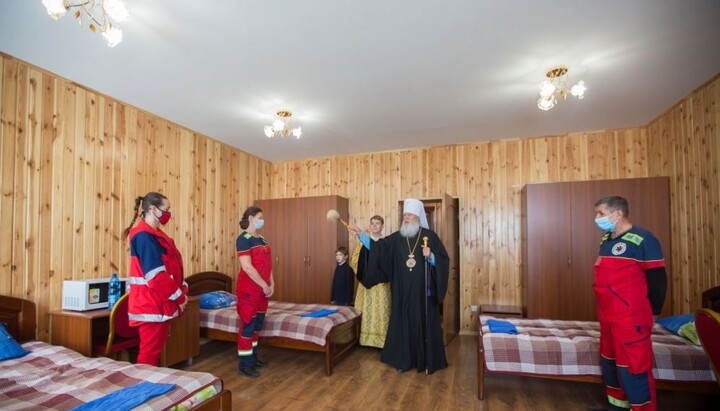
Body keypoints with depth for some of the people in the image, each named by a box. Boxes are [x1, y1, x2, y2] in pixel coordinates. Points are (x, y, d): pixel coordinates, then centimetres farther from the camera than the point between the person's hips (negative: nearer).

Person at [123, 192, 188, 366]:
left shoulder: (155, 234, 13)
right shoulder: (144, 236, -17)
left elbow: (172, 268, 15)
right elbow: (156, 275, -22)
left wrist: (183, 289, 4)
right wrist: (179, 296, -13)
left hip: (160, 303, 9)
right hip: (151, 304, -9)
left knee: (156, 349, 17)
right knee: (150, 351, 1)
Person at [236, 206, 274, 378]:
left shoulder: (262, 239, 12)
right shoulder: (244, 239, -14)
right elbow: (247, 267, -21)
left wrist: (271, 284, 3)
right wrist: (264, 285, -16)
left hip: (262, 288, 8)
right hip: (249, 289, -8)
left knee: (258, 324, 16)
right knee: (248, 325, 2)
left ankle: (253, 357, 31)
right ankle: (244, 364, 15)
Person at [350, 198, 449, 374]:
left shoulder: (430, 236, -4)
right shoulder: (397, 237, 5)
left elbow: (444, 260, -4)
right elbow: (377, 248, -1)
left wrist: (431, 256, -23)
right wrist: (361, 235, -9)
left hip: (423, 291, -3)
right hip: (403, 292, 3)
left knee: (424, 323, 5)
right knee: (404, 323, 9)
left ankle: (428, 361, 21)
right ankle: (405, 360, 23)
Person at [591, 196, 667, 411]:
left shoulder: (642, 239, -13)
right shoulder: (606, 240, 11)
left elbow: (658, 279, -12)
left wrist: (653, 312, -6)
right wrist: (604, 310, 16)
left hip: (631, 319, -8)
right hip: (607, 316, 9)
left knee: (633, 368, 0)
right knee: (609, 362, 20)